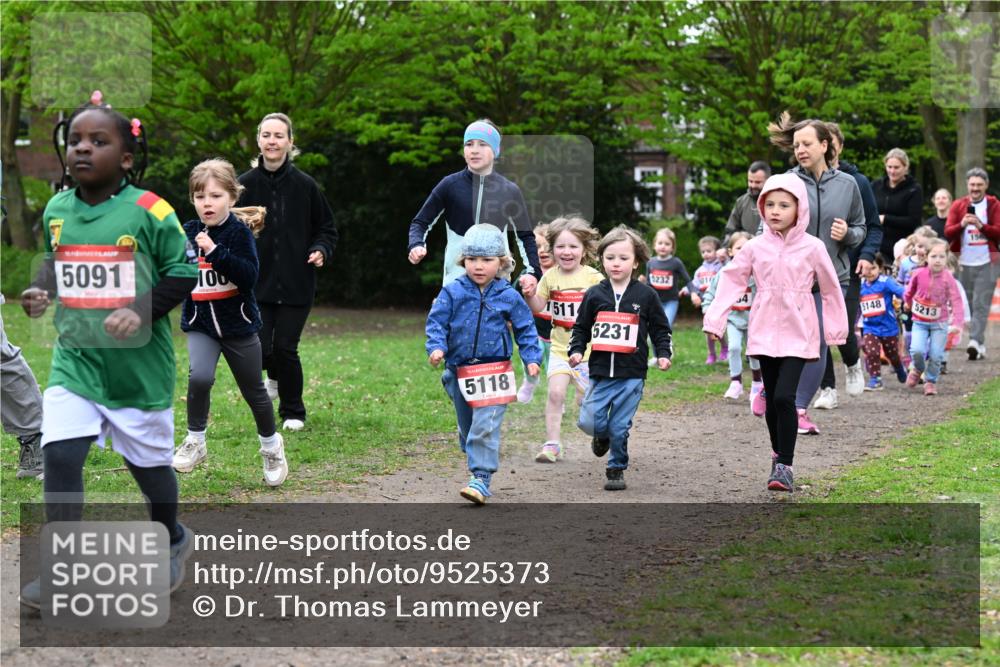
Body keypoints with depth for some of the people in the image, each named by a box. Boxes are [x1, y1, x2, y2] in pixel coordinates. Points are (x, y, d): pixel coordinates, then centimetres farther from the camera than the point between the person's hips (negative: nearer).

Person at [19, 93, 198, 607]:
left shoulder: (149, 212, -14)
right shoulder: (56, 210, 1)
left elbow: (184, 271, -8)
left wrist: (143, 311, -20)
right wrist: (41, 290, -1)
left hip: (139, 363, -3)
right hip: (75, 358, 3)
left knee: (149, 460, 13)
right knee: (59, 455, -11)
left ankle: (171, 540, 42)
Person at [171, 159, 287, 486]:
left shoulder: (240, 231, -11)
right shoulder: (188, 233, 0)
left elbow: (249, 277, -24)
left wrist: (216, 252, -31)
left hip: (238, 323, -1)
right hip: (200, 324, 2)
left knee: (254, 391, 12)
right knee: (199, 376, -26)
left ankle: (271, 446, 37)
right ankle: (195, 442, -7)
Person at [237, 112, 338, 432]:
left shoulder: (305, 185, -1)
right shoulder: (245, 184, -1)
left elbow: (327, 228, 10)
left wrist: (321, 250, -8)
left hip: (296, 284, -1)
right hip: (257, 283, 1)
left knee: (285, 349, -2)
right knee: (259, 349, -7)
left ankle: (293, 413, 21)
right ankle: (275, 377, 32)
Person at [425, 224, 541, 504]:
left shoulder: (508, 296, -3)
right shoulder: (452, 292, -3)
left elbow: (525, 328, 6)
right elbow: (436, 322, -1)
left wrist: (531, 357, -3)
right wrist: (437, 347, -17)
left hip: (494, 372, -3)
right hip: (459, 371, 3)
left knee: (485, 427, -12)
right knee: (467, 426, 16)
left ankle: (481, 478, -12)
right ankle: (479, 463, 36)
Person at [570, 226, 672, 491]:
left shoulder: (646, 295, 2)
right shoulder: (594, 295, 6)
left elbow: (660, 329, 10)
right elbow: (581, 327, 14)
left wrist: (663, 354, -3)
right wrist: (576, 351, 0)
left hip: (632, 374, -1)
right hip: (600, 372, 1)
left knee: (619, 427, -1)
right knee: (589, 422, -8)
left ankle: (617, 469, 19)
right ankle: (602, 436, 27)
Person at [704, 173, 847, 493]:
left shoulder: (813, 247, -3)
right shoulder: (756, 247, 2)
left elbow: (830, 290, 6)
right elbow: (731, 281, 4)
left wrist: (836, 331, 11)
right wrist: (714, 320, -5)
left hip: (798, 334, -3)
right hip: (765, 333, 3)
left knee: (784, 397, -16)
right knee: (772, 400, 8)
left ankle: (785, 466, -9)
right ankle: (778, 453, 28)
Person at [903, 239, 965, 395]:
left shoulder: (948, 278, -15)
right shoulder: (919, 274, -10)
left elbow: (956, 301, -19)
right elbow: (911, 290, 12)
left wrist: (957, 323, -29)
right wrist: (907, 302, 30)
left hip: (939, 323, -1)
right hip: (920, 322, 1)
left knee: (936, 355, -2)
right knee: (917, 350, -15)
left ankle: (931, 381, 22)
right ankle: (917, 369, 17)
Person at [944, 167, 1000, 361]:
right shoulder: (958, 205, 7)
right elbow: (947, 233, 0)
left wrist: (981, 225, -22)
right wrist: (962, 224, -19)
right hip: (964, 263, 3)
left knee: (981, 304, -11)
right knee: (968, 305, 7)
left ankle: (975, 342, -19)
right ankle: (980, 346, 16)